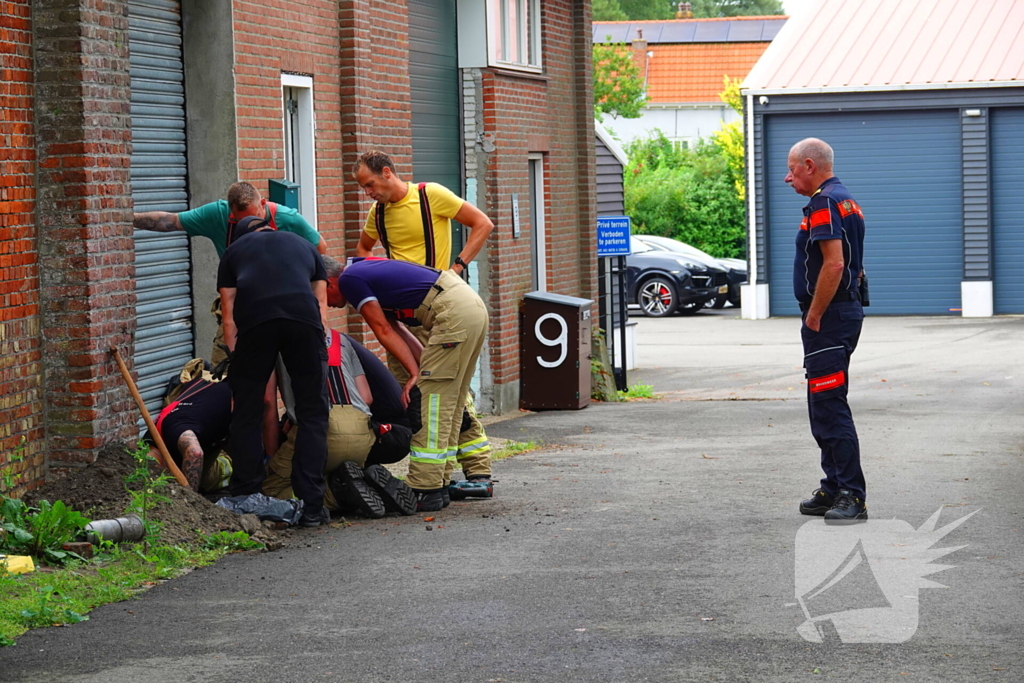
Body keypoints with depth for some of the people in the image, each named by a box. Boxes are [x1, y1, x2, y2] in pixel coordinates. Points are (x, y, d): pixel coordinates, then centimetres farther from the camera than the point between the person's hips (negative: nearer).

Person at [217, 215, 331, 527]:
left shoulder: (234, 250, 32)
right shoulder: (304, 246, 37)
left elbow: (229, 317, 23)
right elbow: (322, 305, 30)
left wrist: (237, 359, 27)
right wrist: (317, 352, 33)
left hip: (253, 317, 0)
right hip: (304, 314, 1)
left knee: (247, 412, 12)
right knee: (312, 411, 9)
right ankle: (311, 506, 6)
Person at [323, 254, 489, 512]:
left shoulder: (349, 280, -5)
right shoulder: (364, 270, 23)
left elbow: (384, 331, -5)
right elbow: (394, 328, 19)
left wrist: (415, 374, -2)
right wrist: (424, 366, 10)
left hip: (454, 313, -10)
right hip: (474, 306, 10)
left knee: (432, 401, -7)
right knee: (449, 403, 14)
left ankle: (425, 491, -8)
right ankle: (438, 485, 19)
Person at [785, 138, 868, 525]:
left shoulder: (824, 204, -15)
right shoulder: (847, 202, 18)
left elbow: (834, 264, -25)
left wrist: (814, 317, -18)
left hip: (828, 318, -11)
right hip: (848, 311, 11)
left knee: (830, 407, -11)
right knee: (824, 406, 16)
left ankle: (852, 497, -13)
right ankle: (834, 490, 21)